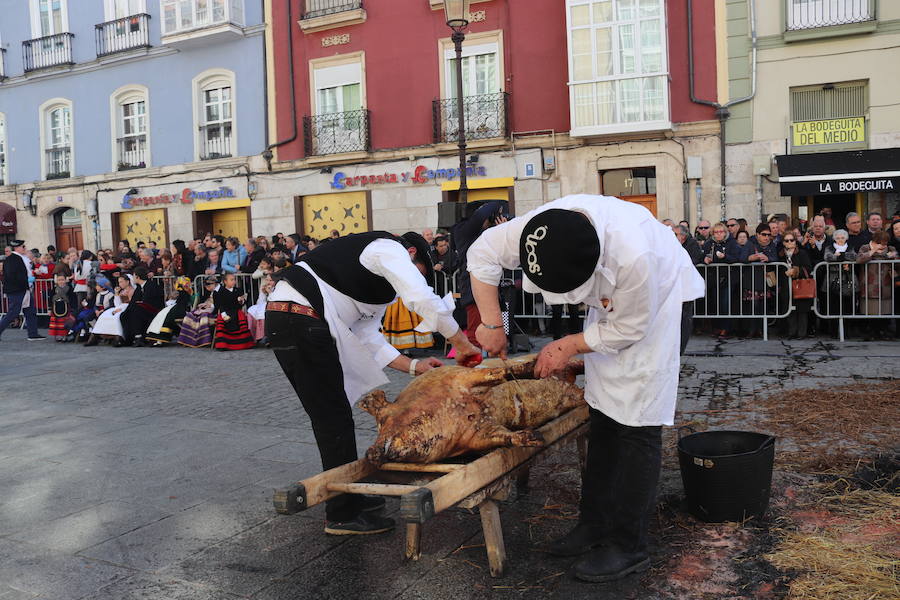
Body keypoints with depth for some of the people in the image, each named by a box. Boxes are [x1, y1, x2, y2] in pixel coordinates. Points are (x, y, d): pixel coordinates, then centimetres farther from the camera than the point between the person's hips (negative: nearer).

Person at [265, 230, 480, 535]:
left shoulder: (375, 285, 29)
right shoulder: (391, 248, 0)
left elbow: (368, 337, 25)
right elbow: (425, 301, -11)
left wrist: (413, 366, 18)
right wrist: (462, 344, -1)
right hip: (301, 320, -11)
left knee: (330, 418, 17)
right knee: (335, 419, -4)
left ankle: (346, 499, 28)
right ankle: (343, 515, 5)